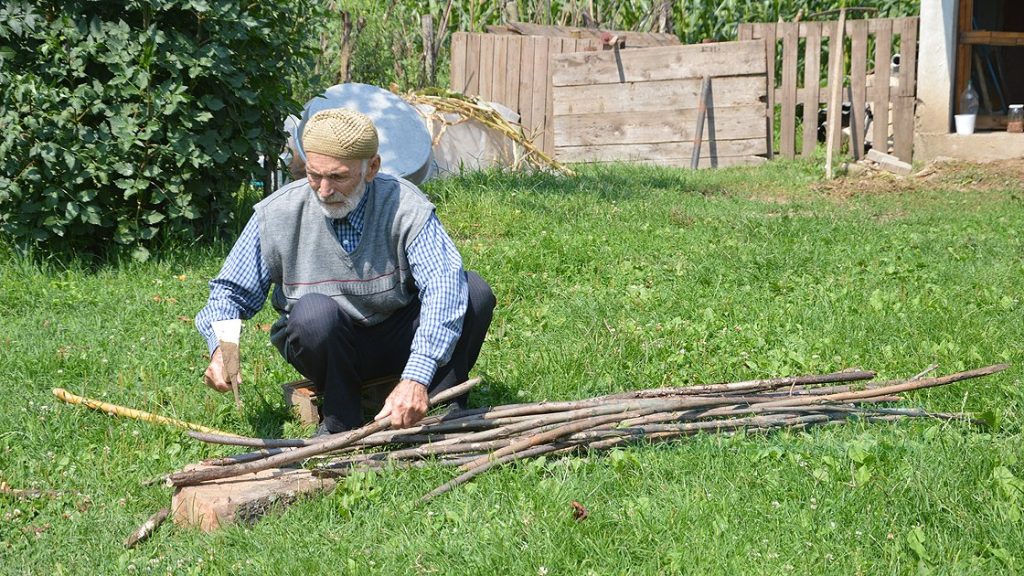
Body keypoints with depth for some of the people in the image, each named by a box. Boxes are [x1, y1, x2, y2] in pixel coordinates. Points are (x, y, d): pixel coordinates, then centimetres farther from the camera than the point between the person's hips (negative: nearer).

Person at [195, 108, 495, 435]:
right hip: (327, 344, 0)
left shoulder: (405, 207, -20)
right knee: (314, 311, -36)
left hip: (397, 342, 0)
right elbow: (231, 291, -3)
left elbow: (443, 285, -34)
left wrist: (416, 379, -48)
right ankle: (340, 419, -12)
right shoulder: (277, 215, -14)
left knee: (474, 291, -24)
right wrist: (221, 348, -27)